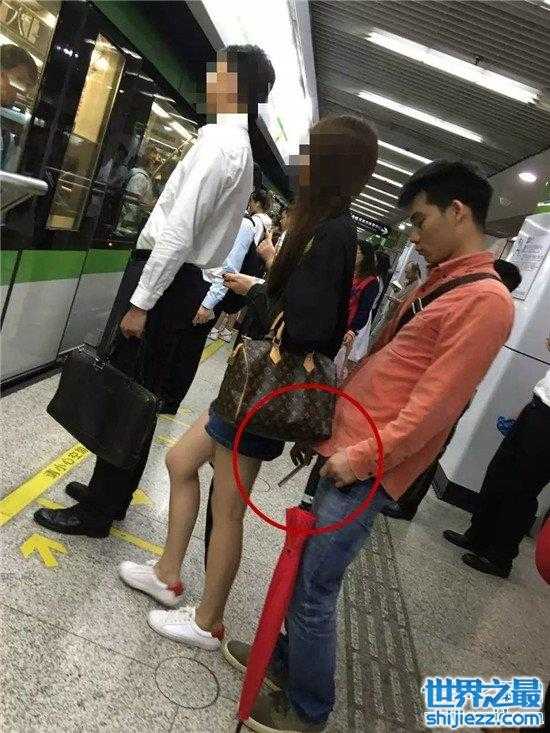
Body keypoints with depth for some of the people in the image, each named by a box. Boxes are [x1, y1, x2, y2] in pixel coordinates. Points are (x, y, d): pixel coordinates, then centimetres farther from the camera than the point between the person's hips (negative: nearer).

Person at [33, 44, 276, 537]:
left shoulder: (219, 143, -12)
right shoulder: (240, 147, 19)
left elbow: (179, 231, -22)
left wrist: (141, 302, -20)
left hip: (166, 280, -10)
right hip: (188, 284, 10)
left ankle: (97, 513, 13)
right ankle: (111, 495, 30)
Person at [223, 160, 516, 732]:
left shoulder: (484, 300, -13)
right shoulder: (436, 284, 16)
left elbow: (435, 404, -19)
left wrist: (361, 456, -16)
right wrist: (325, 424, 17)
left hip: (365, 470, -8)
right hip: (341, 449, 9)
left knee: (313, 589, 3)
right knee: (303, 570, 19)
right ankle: (288, 658, 41)